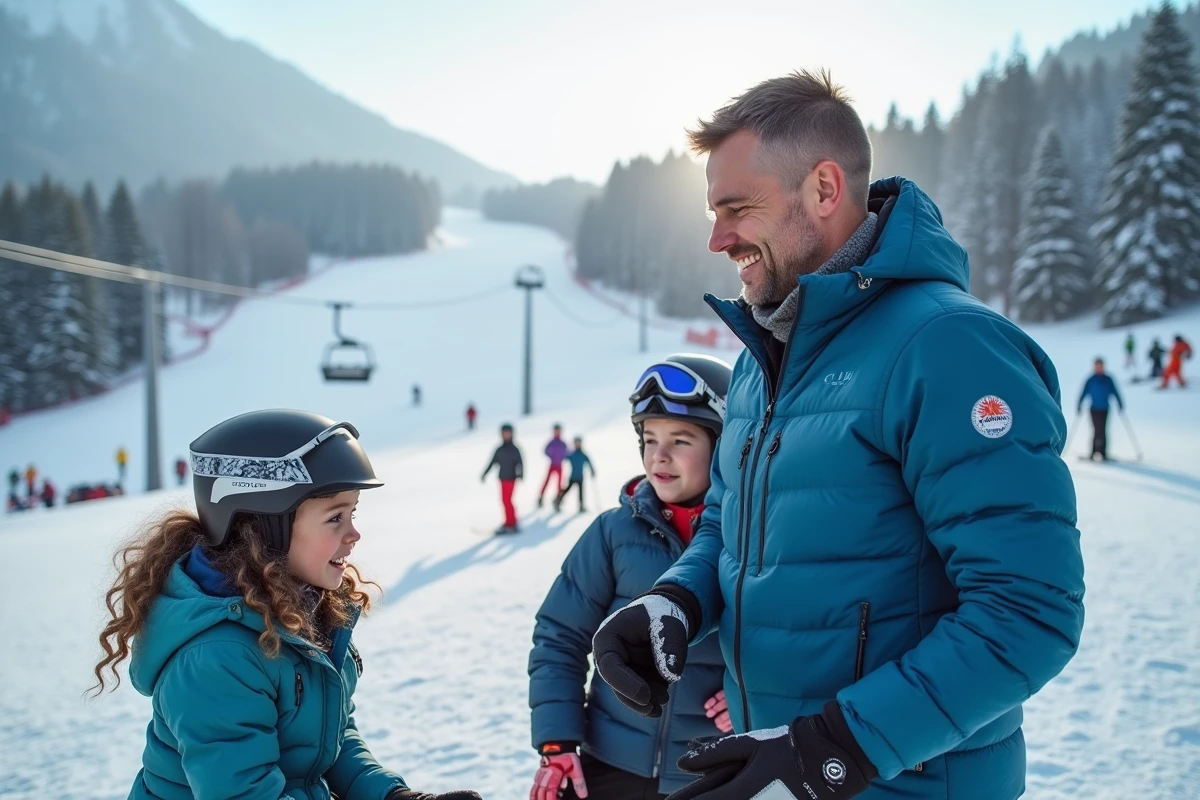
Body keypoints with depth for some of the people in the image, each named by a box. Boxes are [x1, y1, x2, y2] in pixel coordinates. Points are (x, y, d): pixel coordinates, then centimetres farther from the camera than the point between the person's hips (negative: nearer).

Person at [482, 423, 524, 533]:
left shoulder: (514, 449, -6)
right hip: (502, 478, 6)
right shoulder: (499, 450, 10)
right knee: (504, 500, 7)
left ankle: (512, 524, -7)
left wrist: (520, 474, -27)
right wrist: (485, 474, 13)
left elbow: (520, 463, -13)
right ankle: (509, 523, 14)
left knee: (507, 500, -11)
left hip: (510, 478, -6)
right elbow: (492, 462, 15)